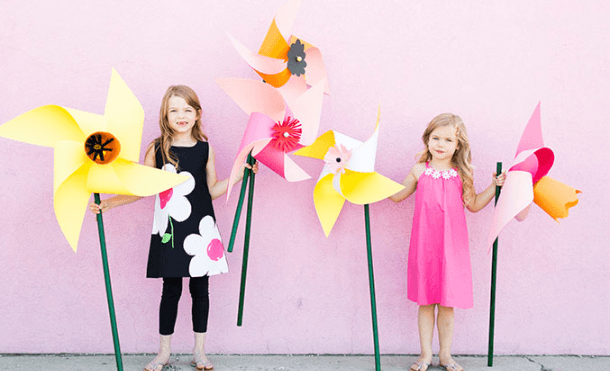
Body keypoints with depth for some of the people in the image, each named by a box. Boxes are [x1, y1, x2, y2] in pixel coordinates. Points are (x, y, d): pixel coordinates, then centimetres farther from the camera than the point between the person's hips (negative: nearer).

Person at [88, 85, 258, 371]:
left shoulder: (205, 149, 3)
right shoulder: (156, 149, 0)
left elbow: (212, 190, 9)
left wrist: (241, 174, 0)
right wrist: (107, 203, -2)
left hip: (201, 228, 1)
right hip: (169, 230, -1)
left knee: (200, 289, 8)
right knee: (171, 289, 6)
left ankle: (199, 351, 23)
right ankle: (164, 352, 22)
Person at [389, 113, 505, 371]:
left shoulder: (460, 175, 3)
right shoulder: (420, 171, 3)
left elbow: (473, 205, 12)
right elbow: (397, 195, 13)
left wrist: (494, 186, 3)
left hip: (452, 247, 0)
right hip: (424, 246, 0)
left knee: (447, 303, 6)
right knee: (426, 302, 7)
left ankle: (445, 354, 22)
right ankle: (426, 354, 20)